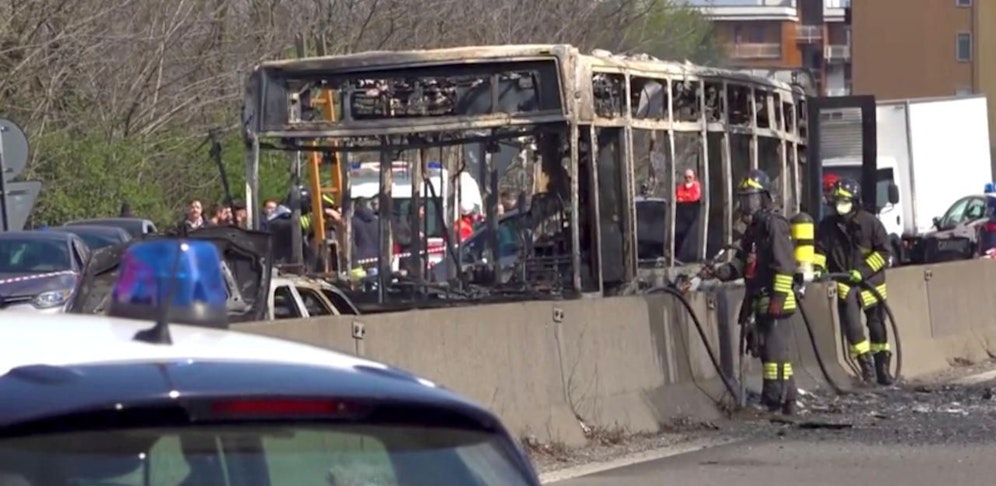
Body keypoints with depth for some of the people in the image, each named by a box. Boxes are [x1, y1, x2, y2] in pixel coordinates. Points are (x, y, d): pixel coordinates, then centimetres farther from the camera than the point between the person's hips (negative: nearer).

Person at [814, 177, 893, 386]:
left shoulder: (870, 222, -9)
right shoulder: (827, 226, -2)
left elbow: (883, 251, -8)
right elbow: (820, 250, 1)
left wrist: (862, 271, -17)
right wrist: (817, 267, -20)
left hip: (870, 281, -1)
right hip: (845, 283, 1)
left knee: (877, 326, 8)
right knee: (852, 326, -16)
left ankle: (882, 368, 20)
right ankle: (866, 365, -6)